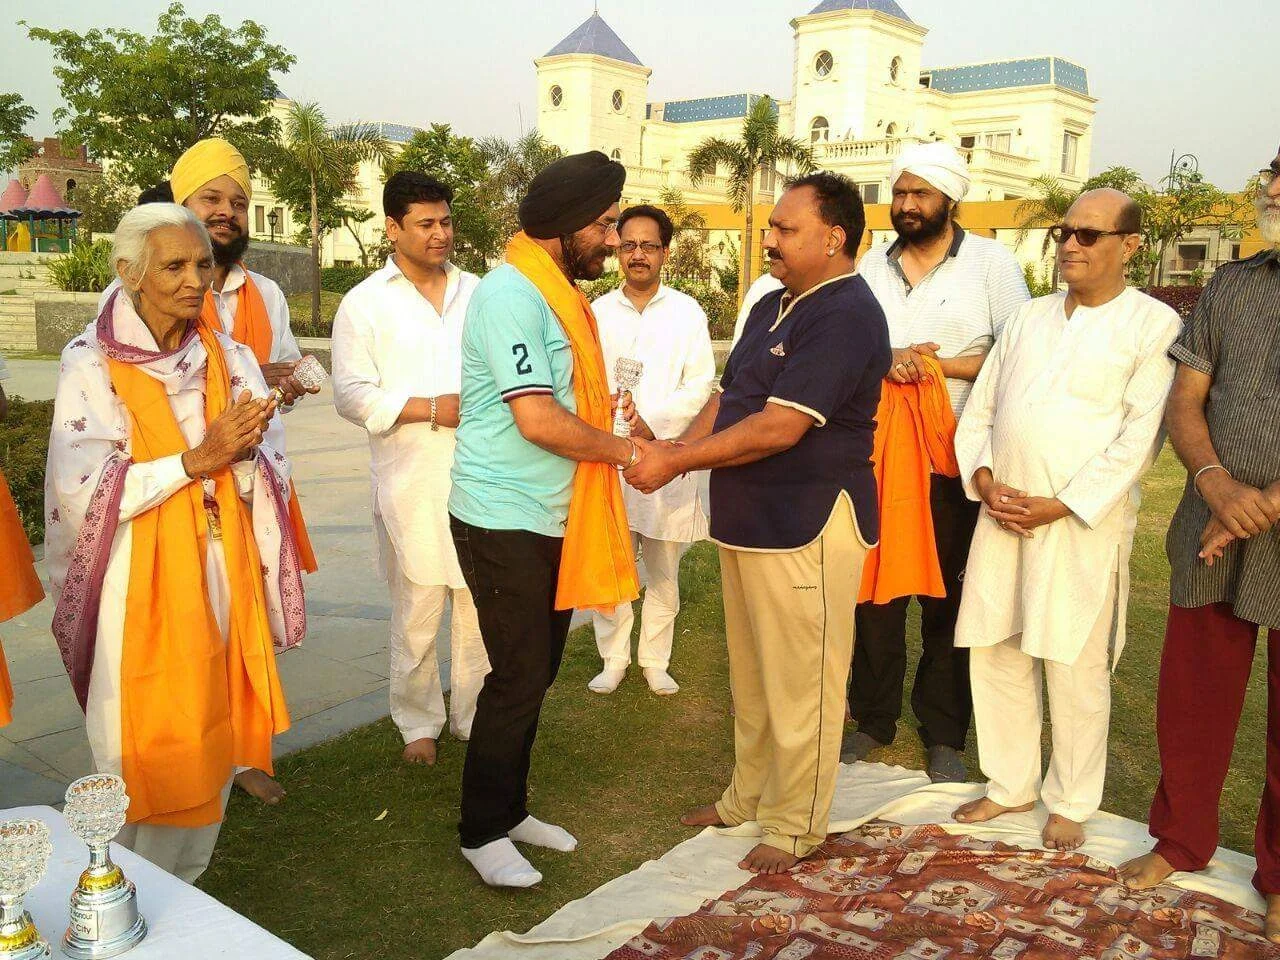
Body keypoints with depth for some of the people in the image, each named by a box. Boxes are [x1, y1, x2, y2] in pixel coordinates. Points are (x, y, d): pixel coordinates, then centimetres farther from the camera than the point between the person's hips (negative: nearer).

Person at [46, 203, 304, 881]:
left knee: (212, 744, 11)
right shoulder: (90, 364, -5)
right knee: (142, 754, 3)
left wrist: (239, 453, -20)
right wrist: (195, 459, -20)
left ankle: (185, 890, 30)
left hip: (223, 577, 4)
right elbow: (81, 493, -14)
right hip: (139, 586, -4)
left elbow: (272, 479, 2)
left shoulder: (229, 358, 6)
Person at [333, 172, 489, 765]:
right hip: (412, 486, -3)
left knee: (481, 609, 8)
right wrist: (431, 408, -14)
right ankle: (418, 723, 25)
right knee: (417, 612, 5)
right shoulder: (365, 303, 1)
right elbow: (352, 394, -6)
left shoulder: (477, 293, 11)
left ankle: (476, 717, 26)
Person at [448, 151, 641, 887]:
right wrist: (627, 450, -13)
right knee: (519, 679, 0)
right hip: (505, 521, -9)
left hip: (550, 518, 9)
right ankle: (483, 832, 18)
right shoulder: (512, 295, -18)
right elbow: (539, 421, -24)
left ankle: (510, 810, 32)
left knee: (536, 673, 16)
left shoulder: (559, 293, 11)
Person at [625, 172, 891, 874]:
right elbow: (727, 395, 15)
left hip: (808, 527, -9)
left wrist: (676, 462, -18)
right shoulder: (771, 307, 14)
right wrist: (679, 448, -4)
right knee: (751, 675, 19)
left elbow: (777, 428, -24)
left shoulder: (845, 315, -17)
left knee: (798, 684, 3)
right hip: (747, 521, 9)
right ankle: (749, 796, 36)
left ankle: (794, 826, 19)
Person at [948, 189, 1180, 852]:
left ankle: (1070, 803, 22)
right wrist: (984, 481, -4)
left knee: (1076, 667, 3)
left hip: (1082, 520, -5)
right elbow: (979, 410, 13)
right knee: (994, 652, 10)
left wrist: (1059, 507, -16)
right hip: (1003, 513, 5)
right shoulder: (1029, 319, 14)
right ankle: (1010, 784, 28)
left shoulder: (1154, 326, -3)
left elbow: (1139, 438, -11)